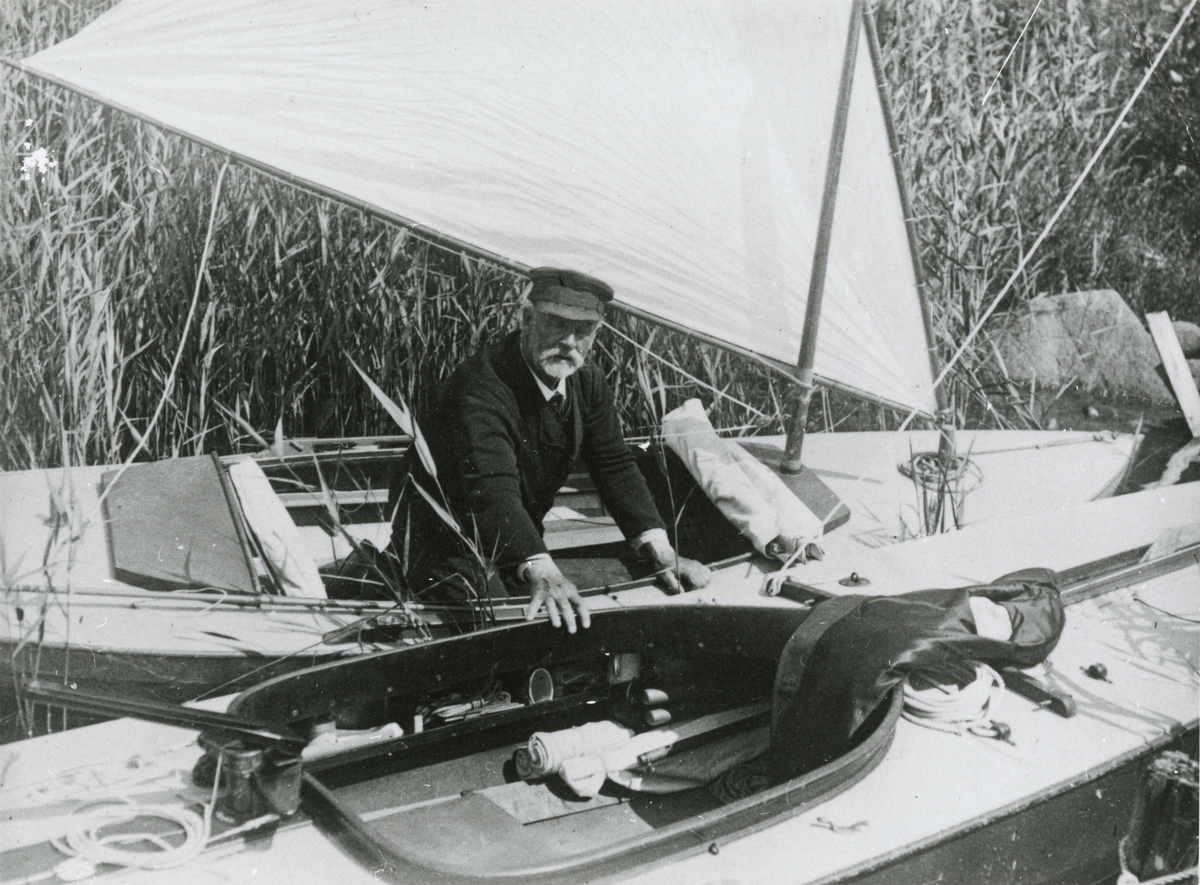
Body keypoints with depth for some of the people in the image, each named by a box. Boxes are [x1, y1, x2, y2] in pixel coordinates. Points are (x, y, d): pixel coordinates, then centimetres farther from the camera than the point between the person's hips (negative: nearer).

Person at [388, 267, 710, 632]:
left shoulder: (586, 383, -4)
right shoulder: (479, 387, -31)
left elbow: (616, 467, -5)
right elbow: (492, 490, -43)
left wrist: (661, 552, -17)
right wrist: (541, 572, -56)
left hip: (517, 541, 8)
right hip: (444, 541, -7)